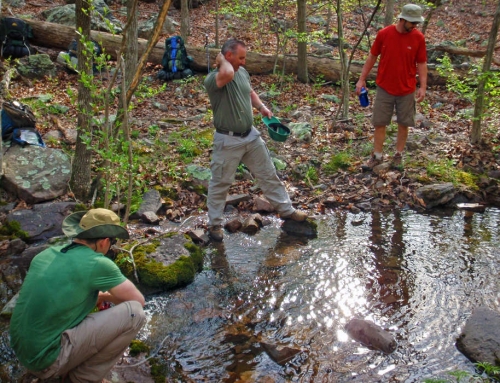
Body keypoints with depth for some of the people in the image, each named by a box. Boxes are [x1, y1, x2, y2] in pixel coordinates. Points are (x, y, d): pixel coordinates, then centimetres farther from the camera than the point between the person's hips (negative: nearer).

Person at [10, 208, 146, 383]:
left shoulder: (46, 254, 8)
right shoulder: (98, 264, -13)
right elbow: (139, 300, -1)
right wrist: (106, 297, 18)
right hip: (48, 359, -8)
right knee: (134, 313, -10)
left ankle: (71, 369, 17)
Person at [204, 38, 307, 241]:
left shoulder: (243, 72, 4)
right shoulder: (212, 79, -20)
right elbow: (227, 74, -44)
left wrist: (261, 107, 9)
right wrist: (222, 60, -24)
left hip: (251, 135, 7)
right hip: (227, 140, -6)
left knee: (268, 174, 16)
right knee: (220, 183, 7)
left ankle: (286, 209, 32)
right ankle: (214, 223, 24)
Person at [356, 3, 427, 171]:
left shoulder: (418, 37, -7)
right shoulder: (383, 34, -8)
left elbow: (421, 63, 0)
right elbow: (372, 57, 2)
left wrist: (423, 87, -8)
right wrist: (362, 79, 2)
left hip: (407, 90, 0)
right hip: (384, 88, 0)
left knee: (403, 124, 9)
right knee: (379, 123, 5)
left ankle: (398, 155, 25)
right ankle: (377, 156, 18)